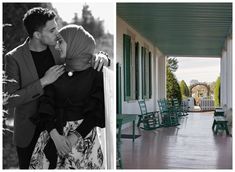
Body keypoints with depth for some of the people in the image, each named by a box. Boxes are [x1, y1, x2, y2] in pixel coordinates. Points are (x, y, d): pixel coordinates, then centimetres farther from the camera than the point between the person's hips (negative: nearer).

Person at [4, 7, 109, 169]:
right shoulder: (14, 58, -18)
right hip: (29, 131, -3)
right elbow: (9, 101, -21)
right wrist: (43, 81, -30)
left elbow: (87, 57, 1)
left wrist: (101, 57, -24)